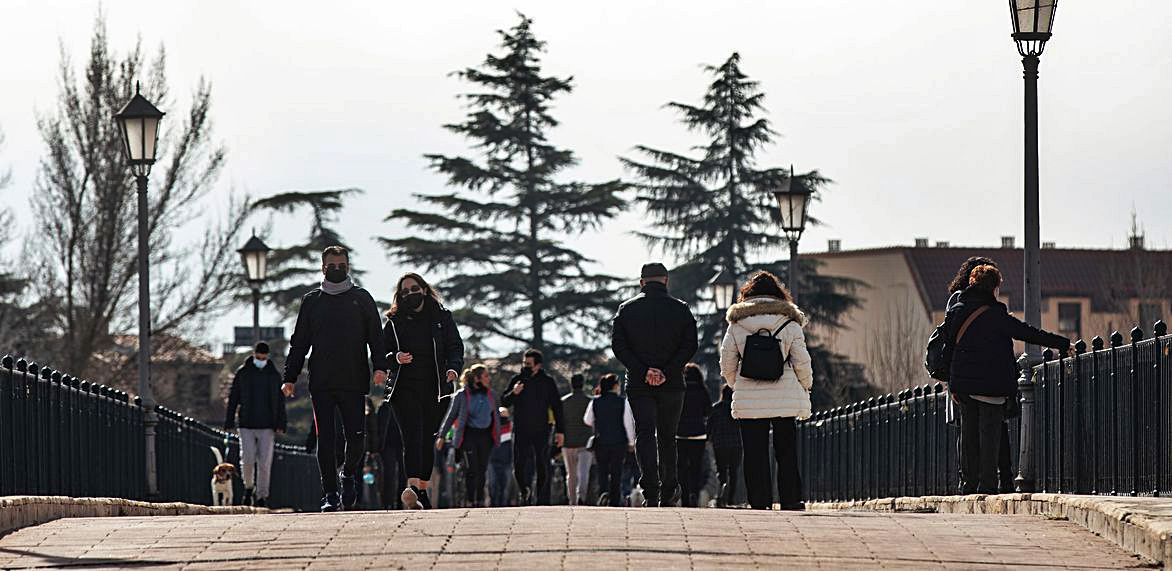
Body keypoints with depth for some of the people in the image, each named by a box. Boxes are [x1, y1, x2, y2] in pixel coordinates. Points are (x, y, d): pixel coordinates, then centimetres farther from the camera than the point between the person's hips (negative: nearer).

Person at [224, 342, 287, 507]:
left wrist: (280, 425, 0)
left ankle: (261, 497, 4)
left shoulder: (274, 374, 7)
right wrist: (229, 422, 0)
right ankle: (249, 487, 16)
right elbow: (233, 399, 6)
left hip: (267, 426, 1)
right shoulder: (242, 373, 4)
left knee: (264, 463, -3)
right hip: (246, 425, -1)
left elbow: (280, 402, 8)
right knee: (247, 460, -9)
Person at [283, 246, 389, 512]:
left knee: (356, 437, -6)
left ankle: (349, 473, 24)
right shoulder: (312, 301, 13)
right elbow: (299, 342, 13)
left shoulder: (362, 298, 9)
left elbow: (375, 336, 5)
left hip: (354, 382, -1)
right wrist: (290, 377, 5)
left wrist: (380, 366, -11)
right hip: (321, 384, 1)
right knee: (325, 439, -3)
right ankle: (329, 494, 2)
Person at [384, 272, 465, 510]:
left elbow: (455, 347, 4)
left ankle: (422, 490, 18)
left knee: (428, 441, 6)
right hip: (405, 389, -2)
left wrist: (454, 368, -16)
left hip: (435, 390, 2)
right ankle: (412, 489, -33)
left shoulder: (442, 317, 9)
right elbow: (382, 353, 10)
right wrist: (395, 357, -13)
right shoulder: (394, 322, 9)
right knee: (412, 436, -18)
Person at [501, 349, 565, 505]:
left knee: (542, 468, -1)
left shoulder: (547, 382, 2)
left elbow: (557, 407, 5)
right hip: (520, 431, 1)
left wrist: (560, 430, 1)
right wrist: (513, 393, -15)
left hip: (541, 432, -1)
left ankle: (542, 498, 8)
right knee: (518, 467, -3)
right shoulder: (517, 380, 5)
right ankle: (525, 491, 20)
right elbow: (504, 401, 6)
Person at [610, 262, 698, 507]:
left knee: (644, 435, -4)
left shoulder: (626, 309, 4)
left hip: (638, 385, -1)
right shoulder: (681, 309, 3)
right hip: (672, 385, 1)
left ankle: (650, 491, -20)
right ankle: (668, 491, 17)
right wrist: (667, 372, -12)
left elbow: (617, 345, -5)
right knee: (667, 437, 14)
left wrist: (643, 371, -11)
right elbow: (690, 345, -7)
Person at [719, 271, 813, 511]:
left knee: (754, 452, 4)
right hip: (785, 398, 0)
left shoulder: (736, 324, 3)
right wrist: (806, 386, 16)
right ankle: (790, 500, 8)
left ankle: (760, 501, 1)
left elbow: (727, 364, 4)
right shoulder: (789, 322, 0)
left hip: (748, 399, 0)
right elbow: (802, 362, 0)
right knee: (787, 452, 8)